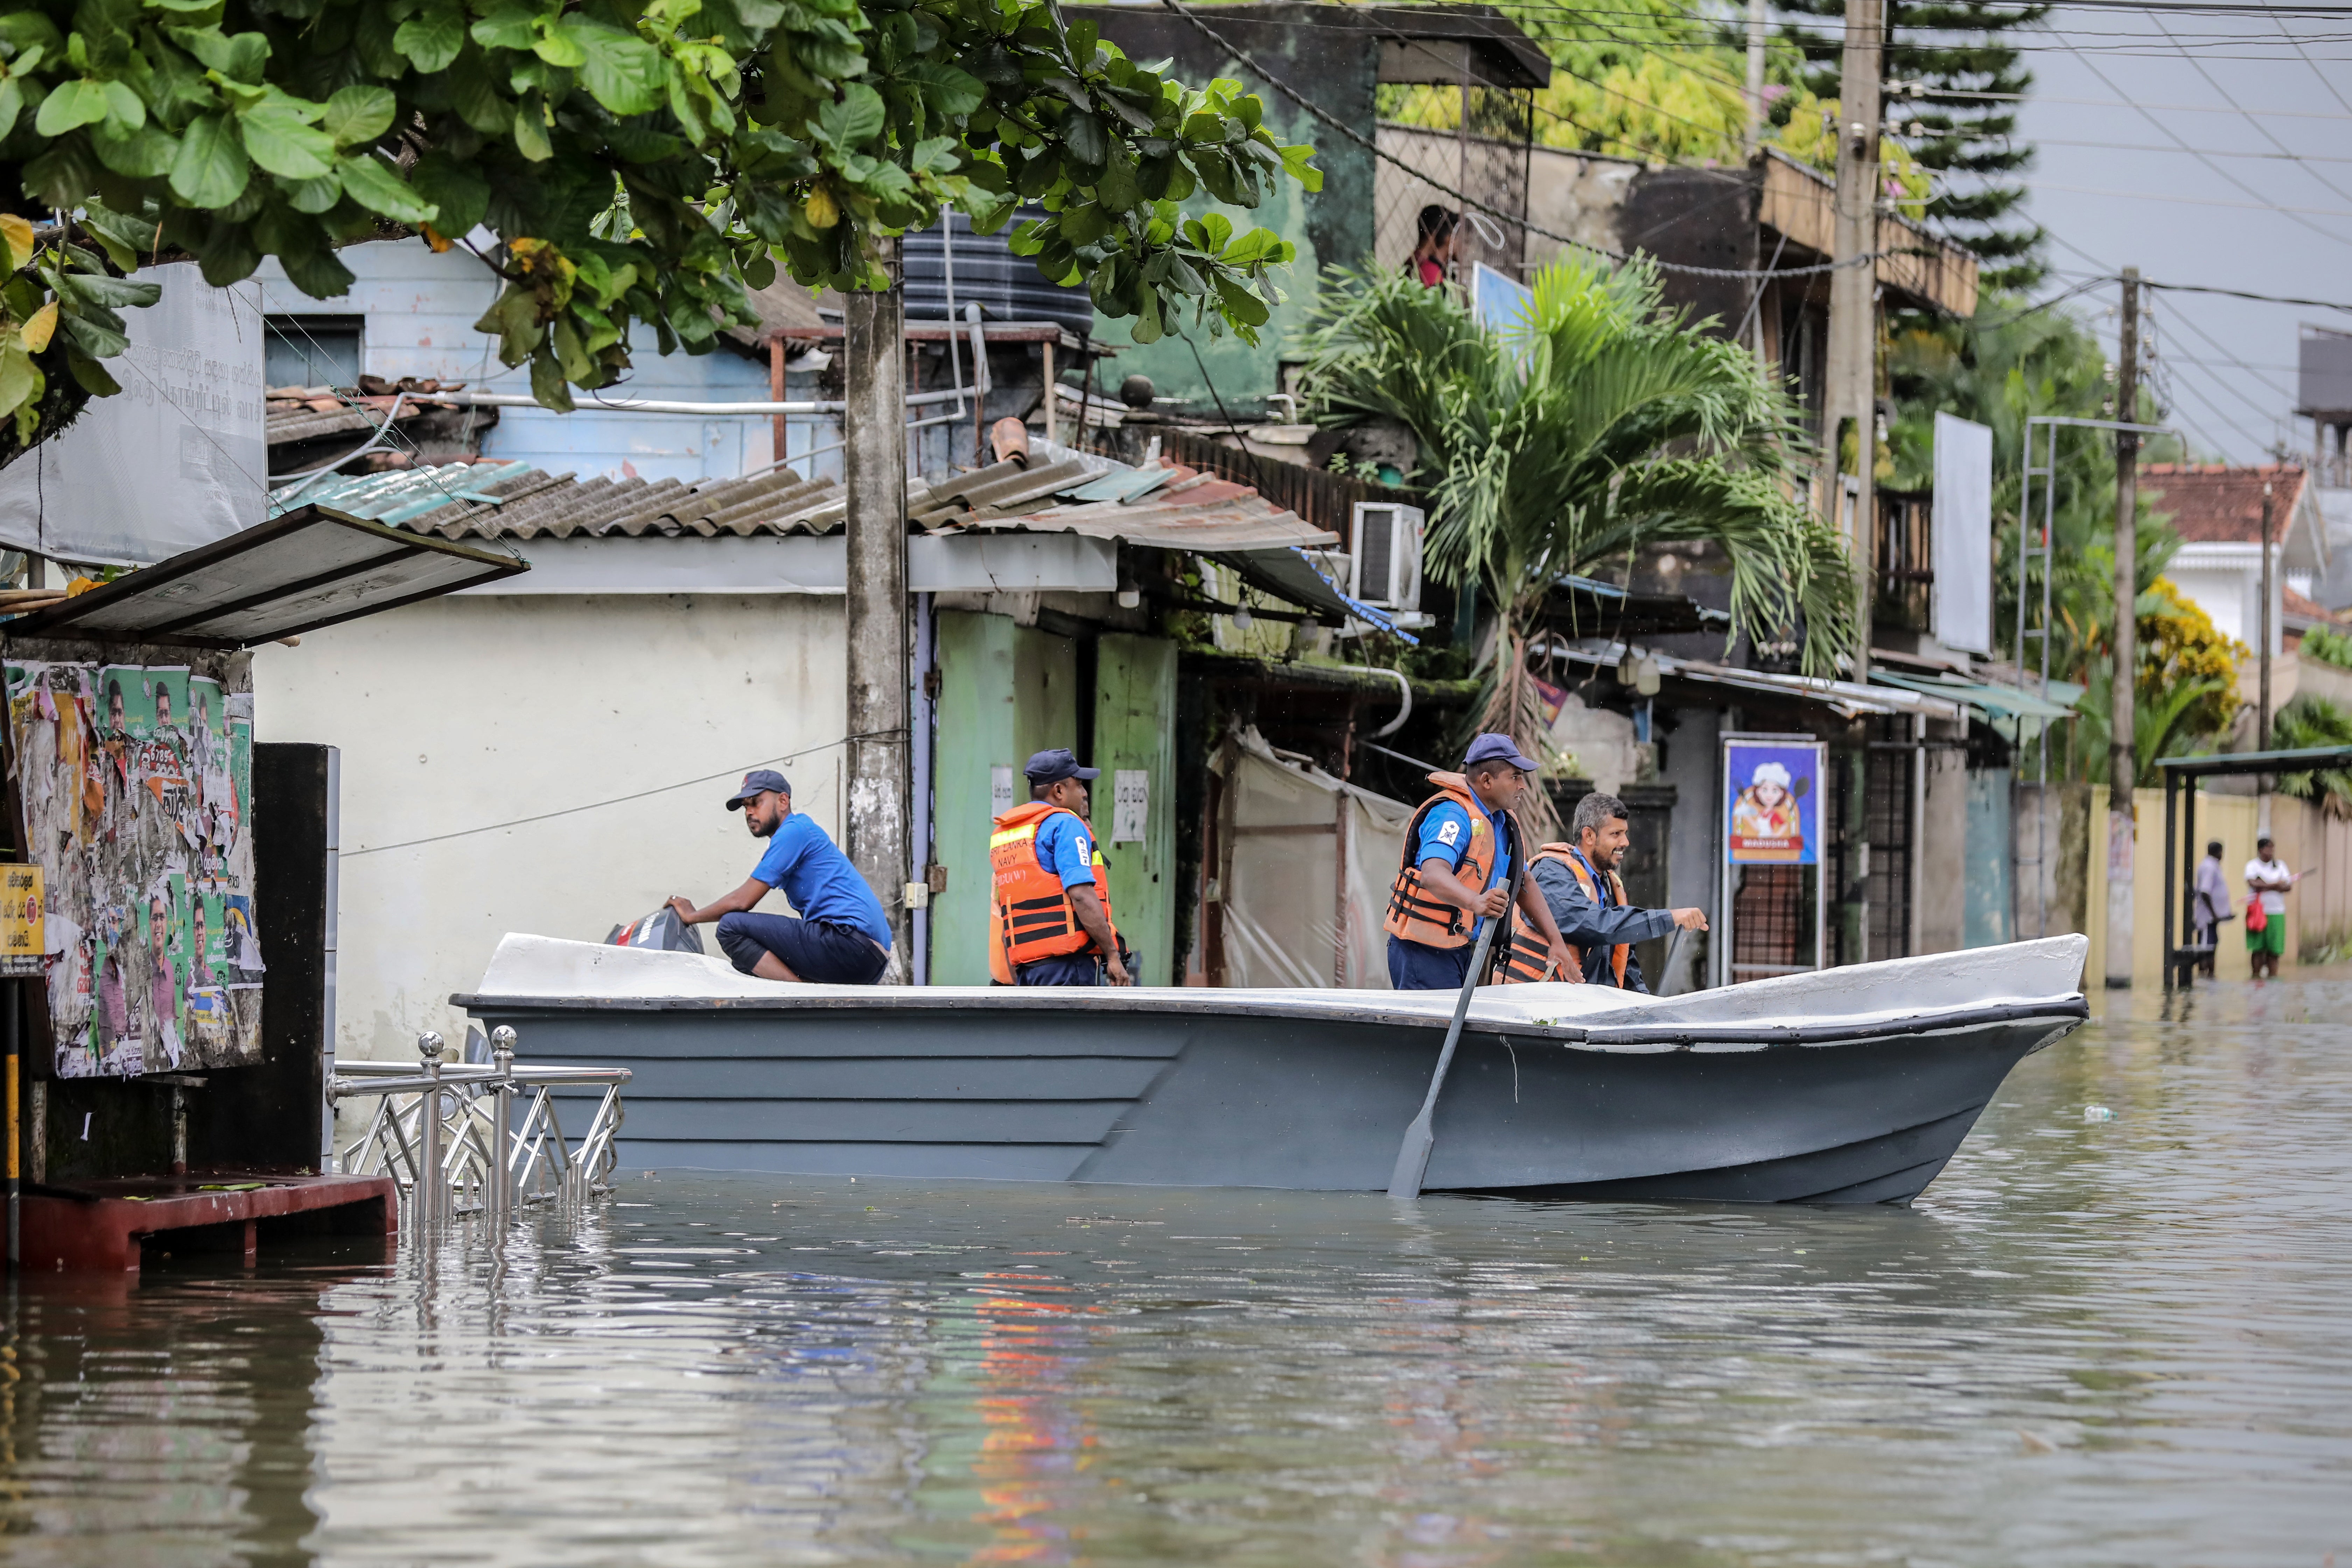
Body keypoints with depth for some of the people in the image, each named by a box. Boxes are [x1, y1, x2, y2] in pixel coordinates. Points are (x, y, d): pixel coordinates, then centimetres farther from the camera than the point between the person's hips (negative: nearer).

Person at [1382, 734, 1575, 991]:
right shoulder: (1452, 814, -17)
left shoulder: (1503, 822, 15)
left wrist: (1555, 942, 12)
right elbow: (1433, 875, -34)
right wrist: (1476, 902, -53)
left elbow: (1525, 885, 22)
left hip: (1462, 949, 10)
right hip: (1425, 950, -10)